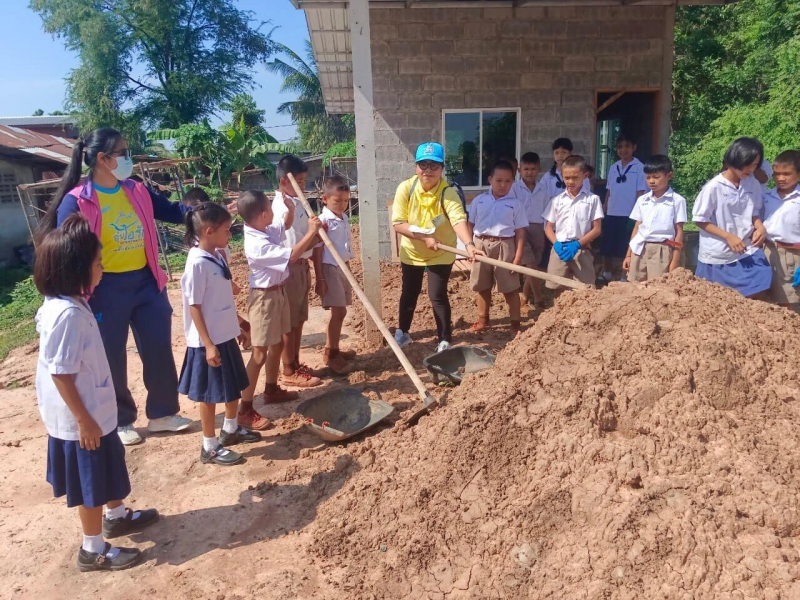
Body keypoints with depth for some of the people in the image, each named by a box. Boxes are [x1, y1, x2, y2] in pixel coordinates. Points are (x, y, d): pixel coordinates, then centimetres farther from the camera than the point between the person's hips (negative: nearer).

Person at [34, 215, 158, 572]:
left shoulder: (66, 304, 2)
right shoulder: (67, 314, -29)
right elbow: (60, 373, -27)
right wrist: (83, 420, -21)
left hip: (95, 409, 10)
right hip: (81, 418, -10)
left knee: (109, 468, 27)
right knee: (91, 483, 8)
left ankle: (117, 517, 48)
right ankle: (93, 550, 26)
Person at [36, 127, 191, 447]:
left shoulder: (137, 191, 2)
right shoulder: (76, 201, -14)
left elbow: (172, 211, 13)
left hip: (146, 282, 5)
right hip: (106, 290, -5)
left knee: (160, 350, 10)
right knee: (112, 360, 9)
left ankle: (162, 413, 28)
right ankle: (120, 422, 28)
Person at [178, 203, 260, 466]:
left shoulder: (218, 256, 4)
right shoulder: (197, 263, -21)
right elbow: (195, 307, -20)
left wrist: (237, 323, 22)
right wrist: (208, 345, -20)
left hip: (226, 335, 9)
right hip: (209, 341, -9)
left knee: (234, 386, 21)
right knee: (210, 394, 5)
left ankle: (231, 430, 42)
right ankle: (210, 447, 20)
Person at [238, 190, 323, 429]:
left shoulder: (267, 230, 1)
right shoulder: (257, 245, -29)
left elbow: (285, 225, 22)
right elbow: (292, 255, -30)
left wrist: (291, 208, 4)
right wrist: (311, 232, -22)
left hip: (279, 292, 10)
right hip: (265, 298, -10)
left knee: (277, 345, 22)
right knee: (260, 353, -6)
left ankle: (272, 390, 41)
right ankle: (245, 411, 1)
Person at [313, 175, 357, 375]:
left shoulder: (344, 219, 9)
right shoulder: (323, 221, -15)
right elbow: (317, 251, -15)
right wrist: (319, 278, -17)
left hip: (343, 268, 8)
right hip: (330, 269, -8)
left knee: (339, 312, 12)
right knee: (338, 312, -6)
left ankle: (332, 350, 24)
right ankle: (331, 354, 5)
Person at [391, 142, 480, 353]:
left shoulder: (448, 193, -25)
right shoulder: (405, 188, -19)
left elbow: (459, 220, -40)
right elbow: (398, 223, -20)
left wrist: (468, 244, -59)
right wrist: (424, 238, -30)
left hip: (441, 254, -2)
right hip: (412, 252, 3)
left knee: (437, 296, -6)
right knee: (409, 293, 16)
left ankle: (445, 340, 11)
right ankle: (402, 332, 36)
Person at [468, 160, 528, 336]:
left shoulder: (516, 204, -1)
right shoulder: (479, 201, 5)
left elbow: (520, 232, -3)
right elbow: (471, 225, 11)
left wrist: (518, 257, -9)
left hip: (504, 247, -3)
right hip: (481, 246, 3)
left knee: (510, 288, 4)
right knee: (482, 286, 15)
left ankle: (515, 324, 15)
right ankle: (483, 320, 31)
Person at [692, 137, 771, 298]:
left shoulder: (753, 187, 2)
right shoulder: (714, 187, -14)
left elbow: (754, 214, 15)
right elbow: (700, 220, -9)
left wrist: (760, 228, -8)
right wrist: (728, 236, -17)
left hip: (747, 254, 4)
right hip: (717, 258, -4)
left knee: (753, 297, 2)